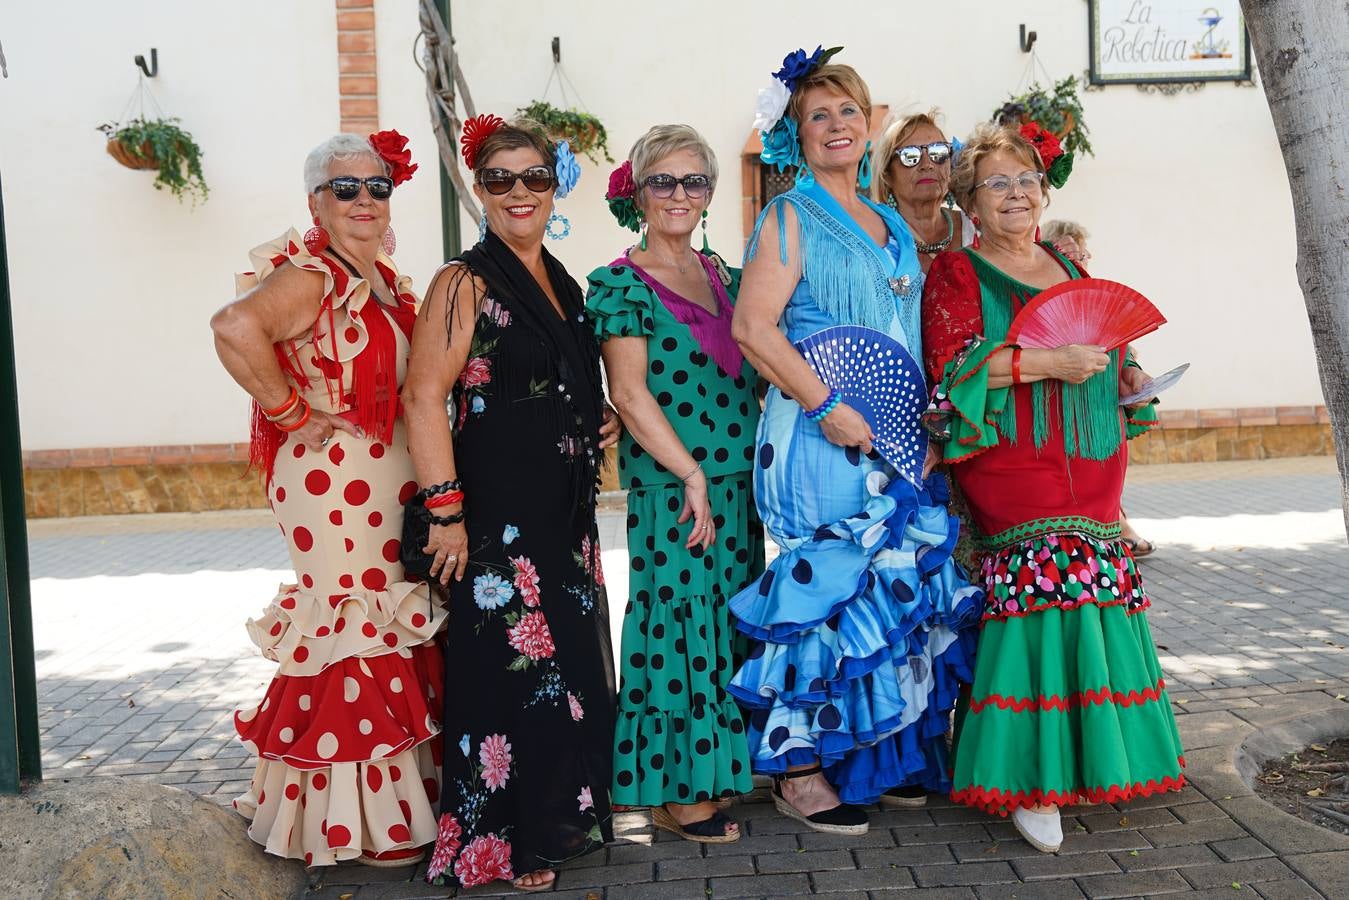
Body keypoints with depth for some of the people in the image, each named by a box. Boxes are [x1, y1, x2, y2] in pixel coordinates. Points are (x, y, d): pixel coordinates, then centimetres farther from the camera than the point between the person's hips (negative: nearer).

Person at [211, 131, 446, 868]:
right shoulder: (311, 278, -14)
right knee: (354, 634, -3)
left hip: (391, 476, 9)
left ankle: (394, 799, 29)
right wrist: (292, 413, -23)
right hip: (334, 479, -9)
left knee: (398, 631, 15)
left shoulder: (384, 280, 13)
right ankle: (353, 825, 10)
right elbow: (236, 327, -34)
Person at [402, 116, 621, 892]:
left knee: (574, 665, 15)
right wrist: (445, 510, -23)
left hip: (566, 509, 8)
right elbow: (425, 397, -18)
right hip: (497, 511, -8)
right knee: (512, 666, -1)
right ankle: (503, 844, 16)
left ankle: (561, 819, 32)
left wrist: (604, 421, 6)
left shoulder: (566, 286, 14)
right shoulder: (466, 283, -9)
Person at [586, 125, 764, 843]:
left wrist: (762, 468, 8)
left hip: (738, 481, 7)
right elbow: (629, 392, -11)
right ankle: (673, 791, 12)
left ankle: (718, 769, 28)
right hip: (670, 487, -6)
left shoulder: (723, 274, 14)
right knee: (679, 626, -1)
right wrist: (692, 475, -15)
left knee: (726, 623, 13)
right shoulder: (619, 283, -5)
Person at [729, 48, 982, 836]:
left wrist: (922, 421, 11)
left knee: (906, 585, 8)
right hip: (822, 442, -7)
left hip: (896, 440, 7)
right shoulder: (792, 218, -3)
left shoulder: (890, 224, 19)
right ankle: (800, 770, 7)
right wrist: (828, 406, -19)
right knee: (833, 584, -7)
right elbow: (754, 326, -14)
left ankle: (880, 756, 22)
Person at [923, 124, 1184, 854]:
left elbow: (1100, 353, 30)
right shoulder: (956, 273, -1)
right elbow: (953, 366, -14)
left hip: (1090, 466, 7)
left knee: (1100, 592, 6)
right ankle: (1029, 784, -7)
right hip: (1015, 462, -7)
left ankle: (1085, 759, 22)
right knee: (1047, 576, -17)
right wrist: (1049, 363, -20)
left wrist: (1126, 381, 8)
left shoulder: (1068, 268, 21)